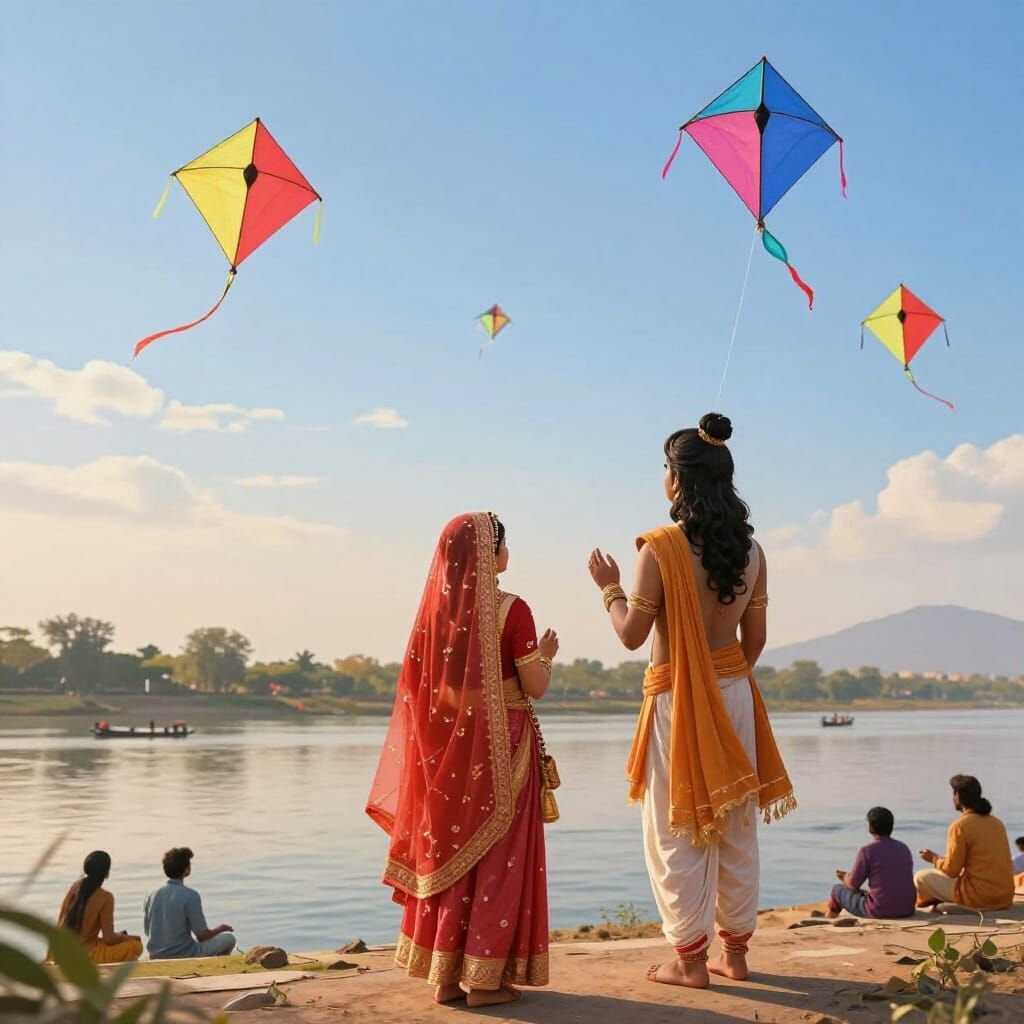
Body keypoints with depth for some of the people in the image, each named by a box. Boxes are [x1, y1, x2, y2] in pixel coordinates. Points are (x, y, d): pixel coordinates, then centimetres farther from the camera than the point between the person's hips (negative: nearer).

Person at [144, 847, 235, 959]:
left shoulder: (152, 895, -1)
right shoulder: (191, 896, -20)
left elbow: (148, 931, 10)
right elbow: (202, 935, -17)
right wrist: (221, 928, 5)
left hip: (156, 958, 6)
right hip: (183, 957, -6)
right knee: (229, 938, 11)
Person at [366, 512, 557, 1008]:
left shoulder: (435, 608, 2)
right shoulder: (511, 610, -14)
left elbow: (418, 687, 6)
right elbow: (536, 687, -10)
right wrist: (546, 654, 9)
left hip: (446, 750, 5)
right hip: (500, 747, -5)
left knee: (447, 853, 12)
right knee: (497, 856, 4)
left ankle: (444, 975, 17)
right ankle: (484, 978, 7)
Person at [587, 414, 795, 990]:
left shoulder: (661, 548, -15)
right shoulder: (751, 550, 2)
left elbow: (632, 635, -11)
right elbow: (756, 638, 7)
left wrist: (609, 588, 6)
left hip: (677, 699, -5)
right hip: (735, 695, 6)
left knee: (679, 832, 5)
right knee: (736, 829, 13)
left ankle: (691, 960, 10)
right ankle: (736, 952, 22)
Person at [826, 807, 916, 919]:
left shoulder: (866, 851, -12)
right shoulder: (904, 849, 6)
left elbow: (853, 885, -5)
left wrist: (845, 878, 20)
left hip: (879, 911, -6)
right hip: (907, 910, 6)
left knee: (838, 890, 19)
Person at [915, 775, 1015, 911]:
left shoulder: (960, 826, -13)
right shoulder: (997, 822, 9)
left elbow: (951, 870, -11)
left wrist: (934, 859, 10)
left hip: (979, 898, -7)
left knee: (921, 877, 7)